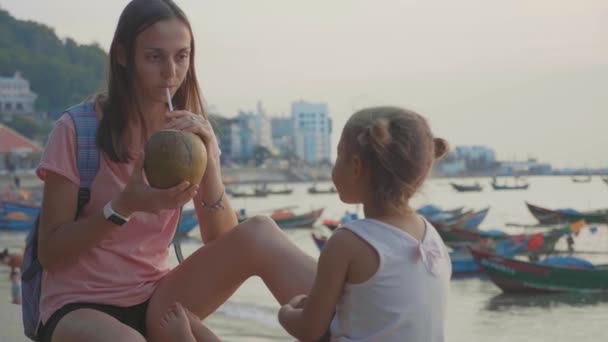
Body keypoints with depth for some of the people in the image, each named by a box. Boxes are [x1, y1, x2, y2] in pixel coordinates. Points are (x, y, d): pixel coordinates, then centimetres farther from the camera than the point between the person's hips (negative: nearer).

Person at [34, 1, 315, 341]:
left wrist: (208, 164, -20)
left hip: (156, 301, 4)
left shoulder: (190, 133, 4)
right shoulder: (77, 129, -10)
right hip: (79, 306, -4)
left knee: (259, 234, -22)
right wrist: (124, 206, -24)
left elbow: (221, 243, -4)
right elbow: (50, 254, -9)